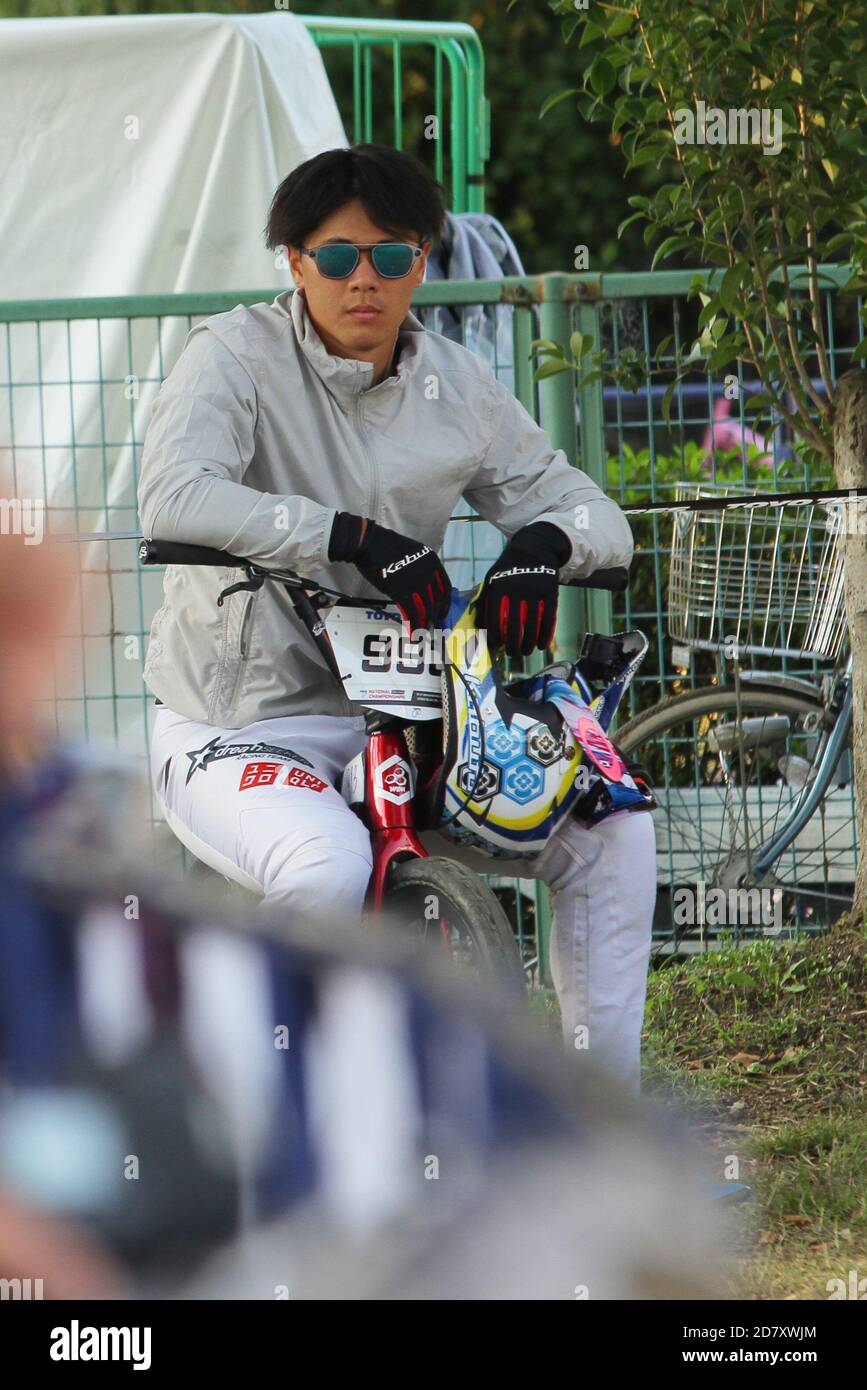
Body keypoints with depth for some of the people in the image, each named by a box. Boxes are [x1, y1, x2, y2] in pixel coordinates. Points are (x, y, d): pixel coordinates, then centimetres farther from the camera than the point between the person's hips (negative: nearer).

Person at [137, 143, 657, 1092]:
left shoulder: (456, 388, 6)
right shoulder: (237, 357, -10)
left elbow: (595, 514, 7)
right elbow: (173, 497, -28)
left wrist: (542, 545, -19)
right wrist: (354, 536, -34)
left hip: (396, 716, 6)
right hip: (236, 726, -6)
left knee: (611, 835, -8)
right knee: (328, 869, -36)